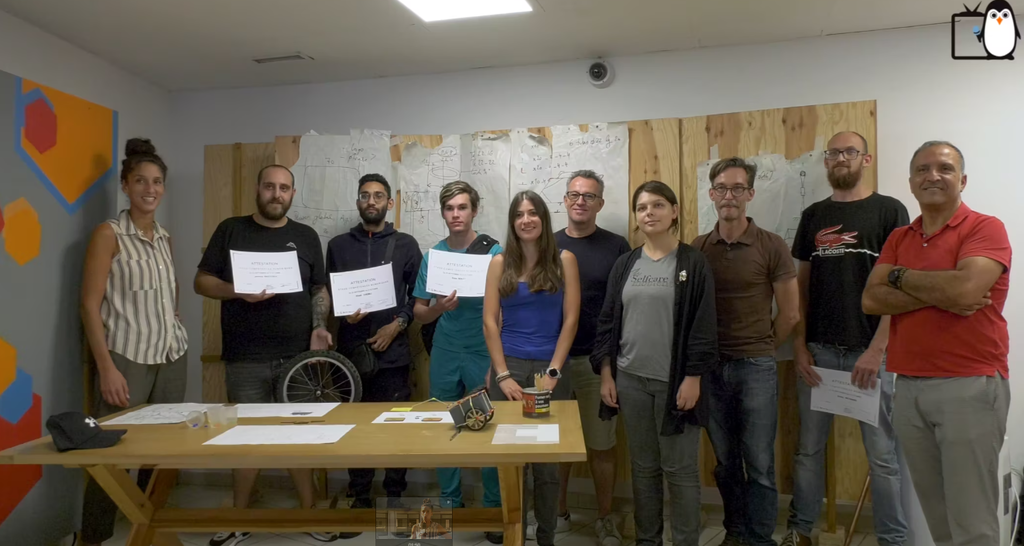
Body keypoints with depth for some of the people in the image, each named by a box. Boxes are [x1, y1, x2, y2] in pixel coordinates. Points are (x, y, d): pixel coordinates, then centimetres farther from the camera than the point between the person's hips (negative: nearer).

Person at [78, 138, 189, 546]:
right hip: (127, 358, -5)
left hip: (172, 356, 5)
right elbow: (89, 306, -9)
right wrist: (107, 368, -15)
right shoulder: (109, 233, -5)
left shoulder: (165, 237, 11)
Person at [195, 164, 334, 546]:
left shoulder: (306, 236, 8)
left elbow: (320, 290, 11)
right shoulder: (231, 231, 4)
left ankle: (310, 512, 21)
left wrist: (319, 327, -5)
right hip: (245, 359, -1)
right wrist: (238, 292, -17)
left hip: (297, 356, 1)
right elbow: (202, 282, 2)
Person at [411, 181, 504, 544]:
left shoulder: (494, 252, -5)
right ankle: (450, 503, 26)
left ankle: (494, 508, 17)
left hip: (484, 353, -3)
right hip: (444, 354, 3)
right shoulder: (432, 255, 4)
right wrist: (439, 307, -16)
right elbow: (419, 314, 5)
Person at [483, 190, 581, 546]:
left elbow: (570, 320, -3)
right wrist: (502, 374, -8)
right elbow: (489, 322, 0)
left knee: (548, 460, 6)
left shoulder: (564, 260, 1)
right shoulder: (500, 263, 4)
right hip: (508, 368, 1)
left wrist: (552, 372, -9)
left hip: (549, 370, -1)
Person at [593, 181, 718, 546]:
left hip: (675, 380, -3)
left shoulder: (693, 263, -3)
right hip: (631, 379, 4)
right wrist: (605, 374, 3)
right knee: (643, 466, 13)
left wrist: (693, 378, -12)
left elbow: (703, 324, -7)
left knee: (679, 469, 3)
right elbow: (608, 321, 7)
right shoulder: (625, 265, 7)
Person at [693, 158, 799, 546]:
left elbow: (790, 314, -2)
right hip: (711, 366, 3)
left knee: (759, 464, 5)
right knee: (725, 460, 14)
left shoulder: (772, 247, -5)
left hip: (756, 367, -2)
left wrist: (757, 351, 5)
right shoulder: (697, 248, 2)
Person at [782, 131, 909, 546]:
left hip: (870, 352, -3)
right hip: (818, 350, 3)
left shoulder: (889, 211, 0)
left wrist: (877, 349, -13)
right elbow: (801, 285, 10)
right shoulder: (813, 216, 10)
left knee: (882, 454, 5)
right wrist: (799, 345, 2)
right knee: (809, 447, 10)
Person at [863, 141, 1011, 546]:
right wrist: (939, 295, -12)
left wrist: (901, 276, -5)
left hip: (969, 388, -5)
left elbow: (965, 289, -21)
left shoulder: (985, 228, -4)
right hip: (909, 388, 5)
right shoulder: (898, 238, 13)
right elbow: (871, 300, 0)